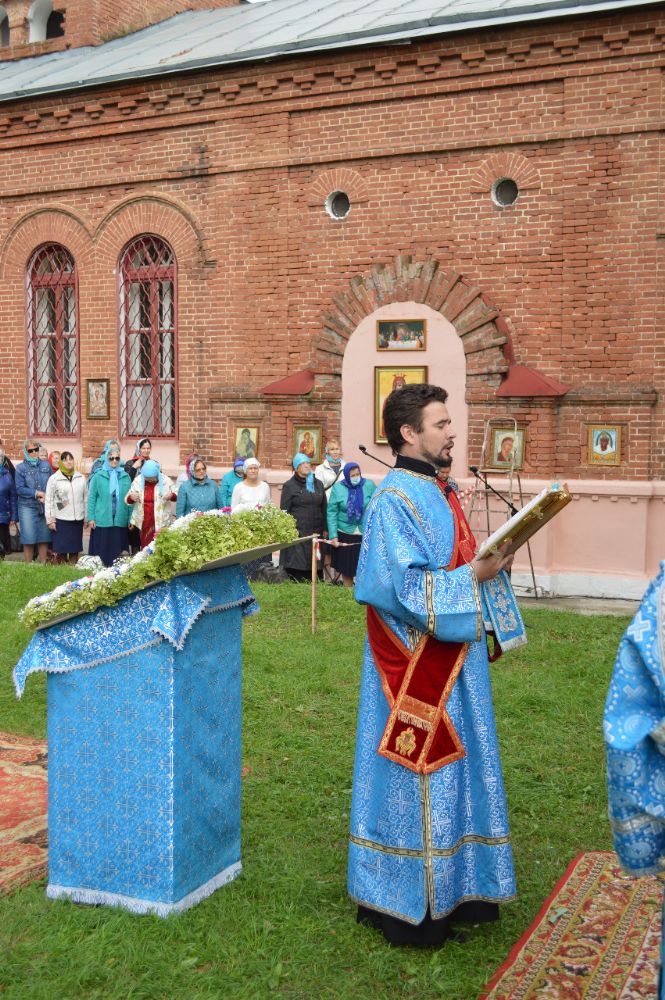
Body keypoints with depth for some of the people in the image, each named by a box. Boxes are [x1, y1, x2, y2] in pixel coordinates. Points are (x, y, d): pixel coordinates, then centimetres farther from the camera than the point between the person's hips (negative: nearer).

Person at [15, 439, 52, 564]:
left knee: (44, 538, 5)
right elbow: (19, 489, -5)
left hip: (45, 507, 2)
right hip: (28, 507, -2)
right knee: (29, 539, -3)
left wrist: (47, 497, -10)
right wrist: (38, 493, -11)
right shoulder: (21, 468, 1)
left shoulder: (46, 465, 8)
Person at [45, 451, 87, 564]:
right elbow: (48, 500, -2)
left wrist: (87, 517, 9)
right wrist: (50, 519, -6)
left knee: (75, 547, 7)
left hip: (78, 519, 3)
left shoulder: (81, 478, 9)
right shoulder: (54, 478, -1)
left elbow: (86, 498, 12)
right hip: (61, 520, -3)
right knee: (61, 548, -1)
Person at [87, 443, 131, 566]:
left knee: (117, 550, 5)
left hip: (120, 521, 2)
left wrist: (130, 518, 3)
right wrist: (91, 518, -5)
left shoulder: (125, 477, 7)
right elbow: (91, 498, 1)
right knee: (102, 550, 1)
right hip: (102, 520, -2)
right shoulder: (98, 476, 1)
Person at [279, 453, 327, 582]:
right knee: (296, 565, -8)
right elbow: (284, 511, 1)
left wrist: (325, 529, 11)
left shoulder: (318, 484, 16)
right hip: (297, 532, -3)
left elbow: (324, 508, 17)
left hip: (316, 532, 3)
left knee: (314, 566, -1)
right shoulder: (289, 486, 5)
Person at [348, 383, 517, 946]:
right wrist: (475, 574, -20)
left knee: (453, 770, 16)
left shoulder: (439, 492, 12)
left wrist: (489, 563, 3)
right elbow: (404, 588, -24)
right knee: (416, 781, 0)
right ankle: (407, 905, 15)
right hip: (416, 667, -10)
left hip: (451, 666, 10)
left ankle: (450, 889, 30)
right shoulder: (395, 501, -17)